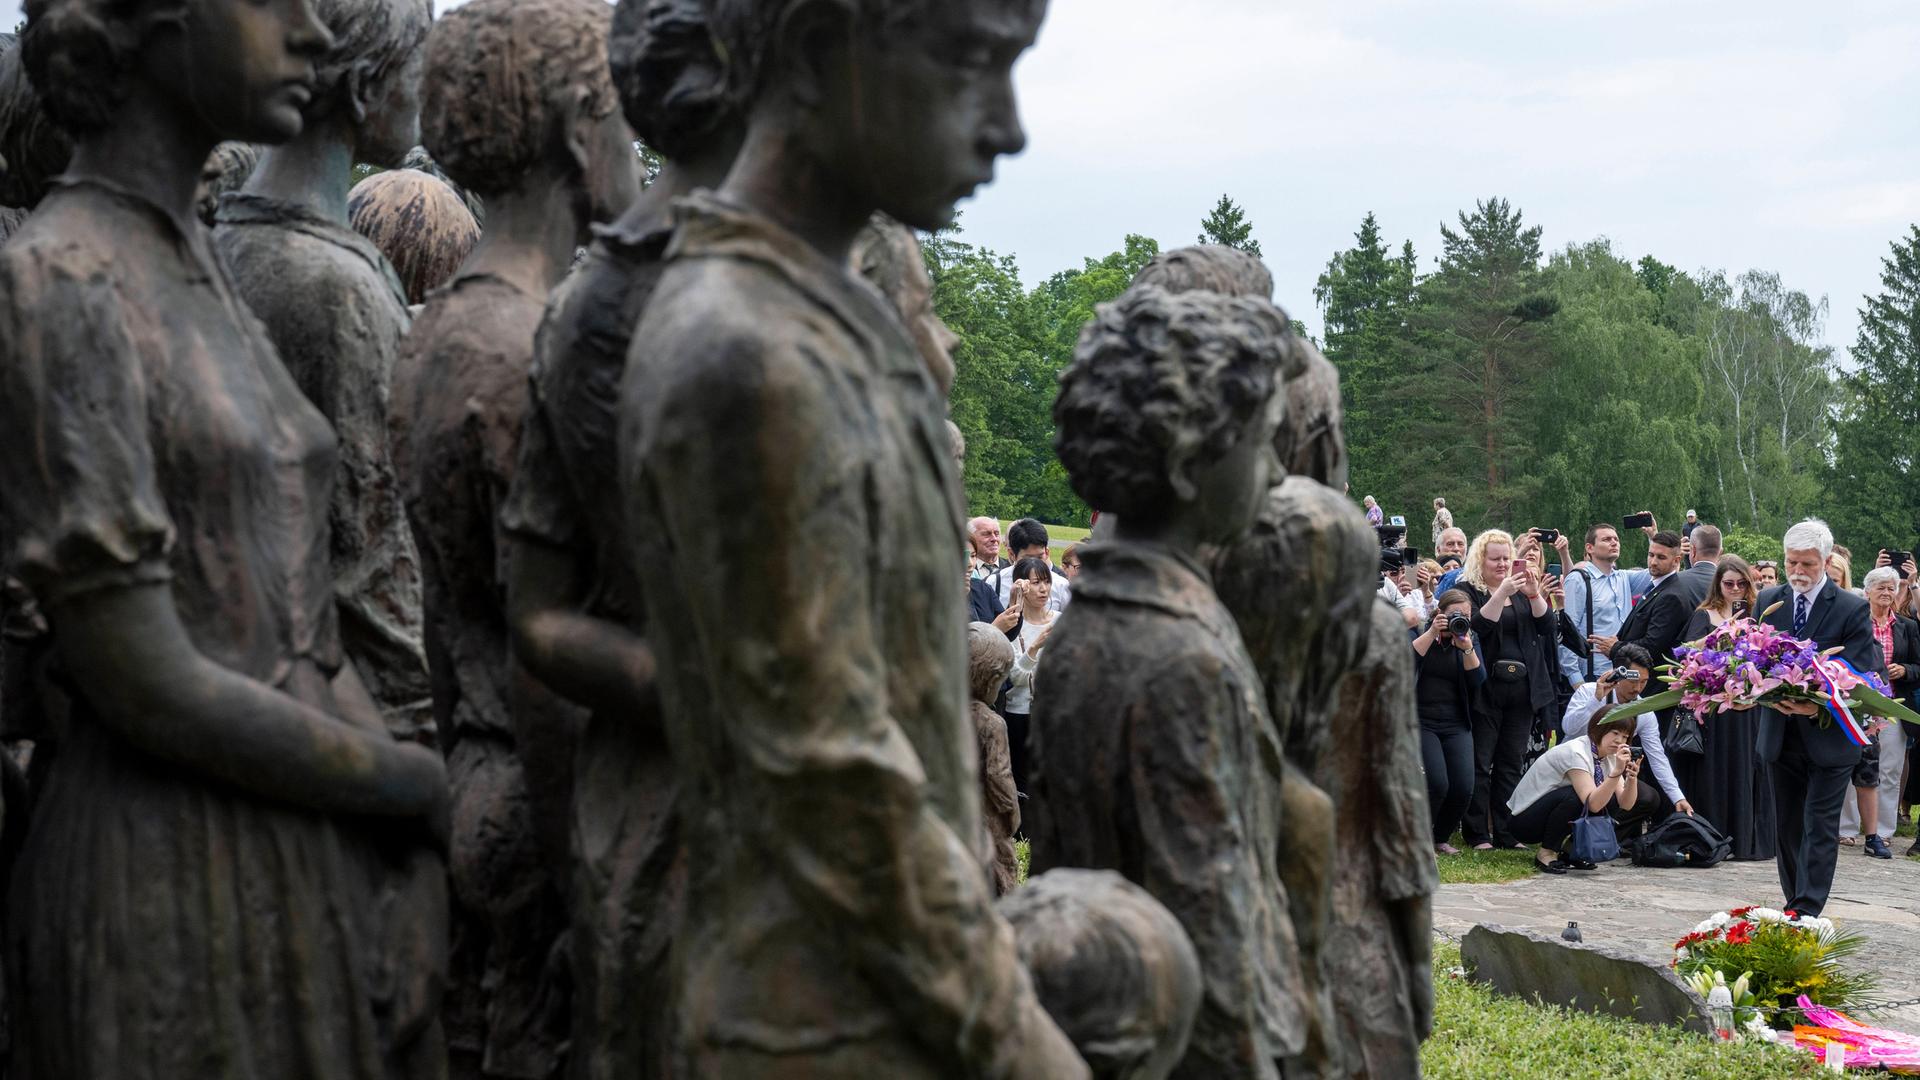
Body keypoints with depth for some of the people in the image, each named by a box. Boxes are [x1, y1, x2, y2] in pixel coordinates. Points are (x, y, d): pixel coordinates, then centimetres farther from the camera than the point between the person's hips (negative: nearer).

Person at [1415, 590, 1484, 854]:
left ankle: (1441, 838, 16)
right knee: (1437, 784, -22)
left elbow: (1478, 680, -3)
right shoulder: (1420, 632, 0)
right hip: (1421, 721, -4)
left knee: (1463, 788, -10)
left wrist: (1466, 647, -16)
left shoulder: (1470, 639, 10)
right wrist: (1432, 633, -20)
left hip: (1456, 725, 4)